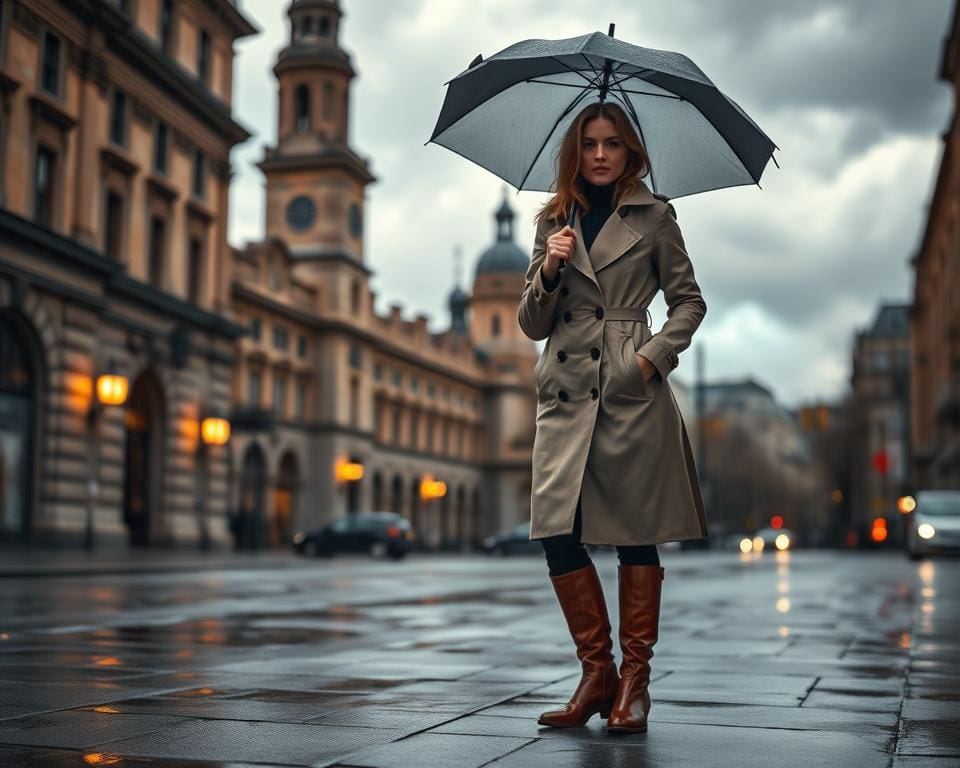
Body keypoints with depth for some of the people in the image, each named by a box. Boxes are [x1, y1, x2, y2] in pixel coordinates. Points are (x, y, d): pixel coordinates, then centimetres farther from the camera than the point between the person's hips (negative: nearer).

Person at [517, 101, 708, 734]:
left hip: (632, 390, -3)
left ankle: (634, 680, 10)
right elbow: (532, 324, 13)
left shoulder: (653, 216, 8)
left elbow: (689, 301, 9)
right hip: (566, 391, 3)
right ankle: (597, 670, 7)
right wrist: (550, 270, -4)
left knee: (636, 530, -1)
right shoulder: (553, 222, 15)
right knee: (557, 529, -7)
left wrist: (657, 353, -7)